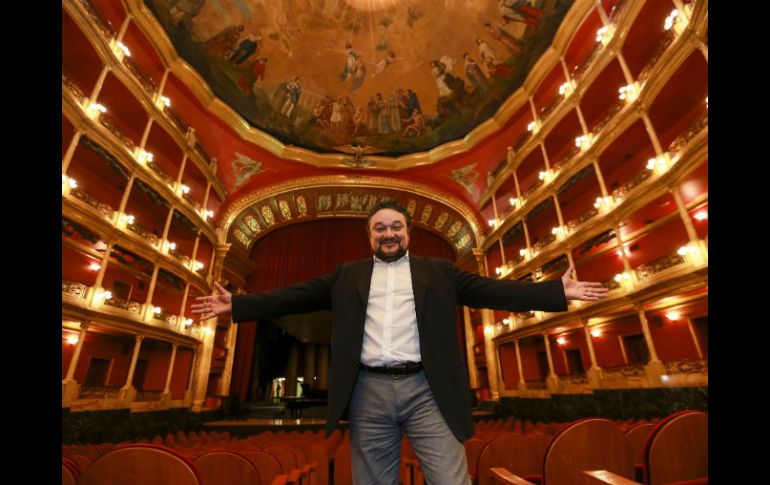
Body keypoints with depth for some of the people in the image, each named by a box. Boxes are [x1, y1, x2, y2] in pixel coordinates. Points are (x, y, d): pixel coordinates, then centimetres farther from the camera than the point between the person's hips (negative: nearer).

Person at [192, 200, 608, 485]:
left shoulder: (437, 272, 9)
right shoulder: (348, 275, 12)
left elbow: (491, 290, 4)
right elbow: (296, 296, 10)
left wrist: (558, 292, -2)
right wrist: (238, 304, 6)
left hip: (426, 389, -1)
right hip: (369, 392, 2)